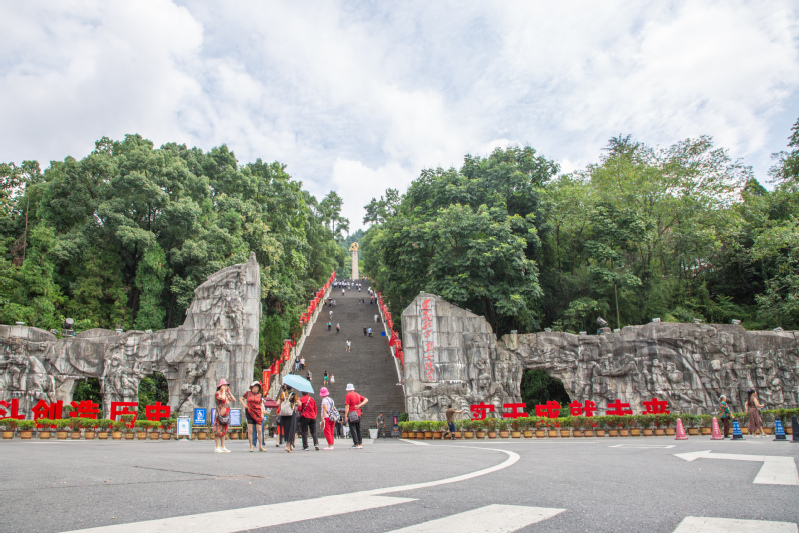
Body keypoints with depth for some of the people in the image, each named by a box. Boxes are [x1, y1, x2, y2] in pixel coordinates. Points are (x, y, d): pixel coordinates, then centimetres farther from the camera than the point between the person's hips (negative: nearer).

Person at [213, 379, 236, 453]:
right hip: (219, 414, -8)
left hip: (226, 415, 8)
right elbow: (222, 398, -25)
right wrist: (223, 390, -12)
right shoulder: (218, 393, -5)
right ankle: (217, 447, -1)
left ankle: (223, 447, 14)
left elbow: (234, 400, 11)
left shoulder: (226, 394, 17)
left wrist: (229, 392, 7)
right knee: (218, 431, -6)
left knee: (223, 431, 10)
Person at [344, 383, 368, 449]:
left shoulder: (348, 395, -7)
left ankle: (356, 444, -8)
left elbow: (347, 406, -13)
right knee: (358, 429, 12)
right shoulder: (358, 395, 14)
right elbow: (366, 399, 10)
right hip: (358, 414, 6)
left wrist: (345, 416, -12)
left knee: (353, 429, -4)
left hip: (351, 414, -6)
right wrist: (359, 405, 0)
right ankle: (360, 444, 12)